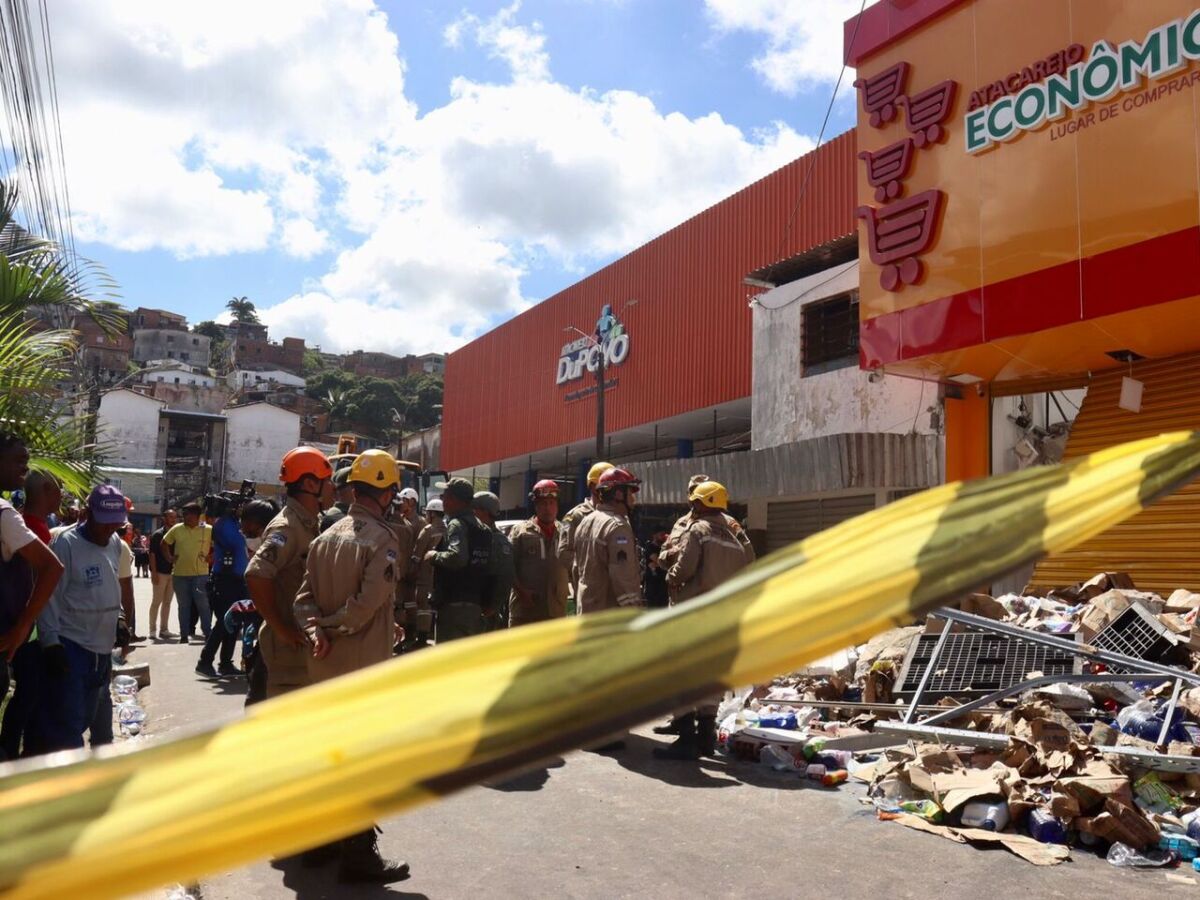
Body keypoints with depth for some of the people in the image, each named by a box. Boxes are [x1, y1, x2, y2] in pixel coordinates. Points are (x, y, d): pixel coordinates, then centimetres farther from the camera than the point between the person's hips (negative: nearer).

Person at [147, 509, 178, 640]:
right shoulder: (157, 534, -6)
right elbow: (152, 554, -9)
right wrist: (154, 572, -15)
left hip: (173, 572, 5)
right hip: (160, 572, -5)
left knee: (167, 602, 8)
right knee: (156, 601, -1)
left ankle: (163, 629, 13)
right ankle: (153, 630, 4)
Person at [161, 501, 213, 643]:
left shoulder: (208, 530, -5)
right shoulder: (177, 529, 3)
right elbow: (164, 543, 17)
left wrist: (211, 557, -7)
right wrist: (169, 558, 8)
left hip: (201, 574, -3)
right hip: (179, 574, 3)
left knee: (202, 605, -1)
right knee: (183, 606, 11)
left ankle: (208, 633, 6)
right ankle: (184, 635, 18)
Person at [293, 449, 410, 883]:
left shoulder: (325, 537, 8)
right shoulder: (384, 538, -16)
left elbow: (304, 597, 1)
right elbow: (367, 604, -24)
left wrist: (316, 631, -13)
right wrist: (333, 628, -9)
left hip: (324, 668, 8)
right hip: (364, 668, -8)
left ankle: (319, 839, 31)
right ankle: (358, 855, 10)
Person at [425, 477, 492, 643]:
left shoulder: (456, 524, -12)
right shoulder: (480, 526, 15)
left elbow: (457, 557, -29)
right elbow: (488, 568, 17)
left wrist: (435, 556, -13)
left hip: (454, 605, -9)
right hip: (477, 604, 9)